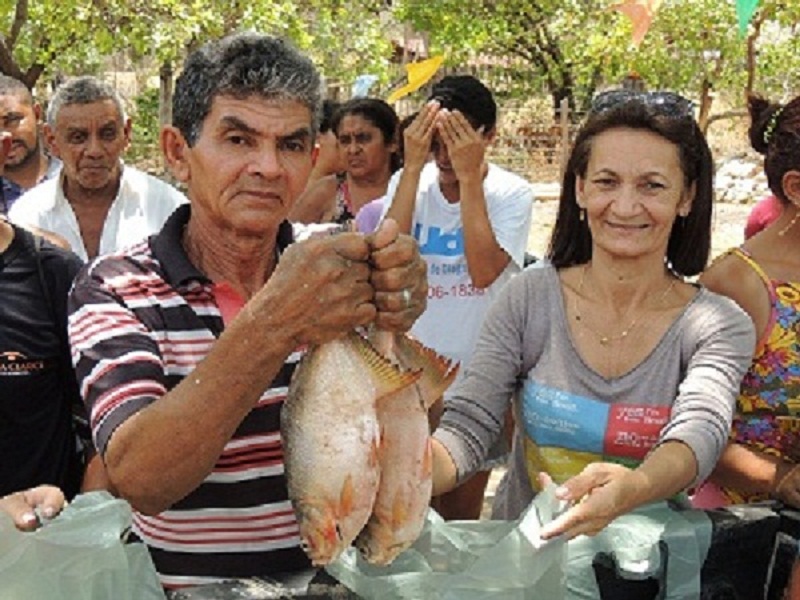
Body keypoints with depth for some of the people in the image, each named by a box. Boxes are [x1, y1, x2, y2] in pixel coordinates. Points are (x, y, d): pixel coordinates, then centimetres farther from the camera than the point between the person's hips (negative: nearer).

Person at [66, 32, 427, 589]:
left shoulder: (327, 270, 2)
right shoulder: (112, 292, -6)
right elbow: (142, 481, -20)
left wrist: (392, 327, -23)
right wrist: (274, 326, -30)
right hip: (187, 584, -2)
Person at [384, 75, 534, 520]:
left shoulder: (512, 194, -7)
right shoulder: (410, 182, -1)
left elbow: (484, 270, -23)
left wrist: (469, 177, -22)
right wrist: (413, 166, -18)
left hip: (476, 376, -2)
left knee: (461, 516, 13)